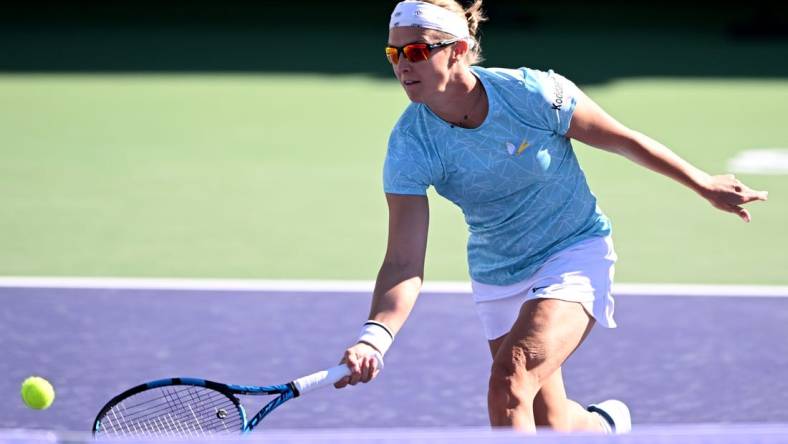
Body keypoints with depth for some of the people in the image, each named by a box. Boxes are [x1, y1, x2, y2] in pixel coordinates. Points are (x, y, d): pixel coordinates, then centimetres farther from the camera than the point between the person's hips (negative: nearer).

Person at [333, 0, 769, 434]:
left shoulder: (532, 93, -23)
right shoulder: (410, 144, -19)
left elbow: (623, 140, -6)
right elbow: (404, 264, -24)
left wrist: (704, 185, 3)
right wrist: (374, 337, -41)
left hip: (574, 252, -4)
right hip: (497, 278, 4)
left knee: (509, 381, -28)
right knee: (549, 425, 10)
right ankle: (605, 423, 45)